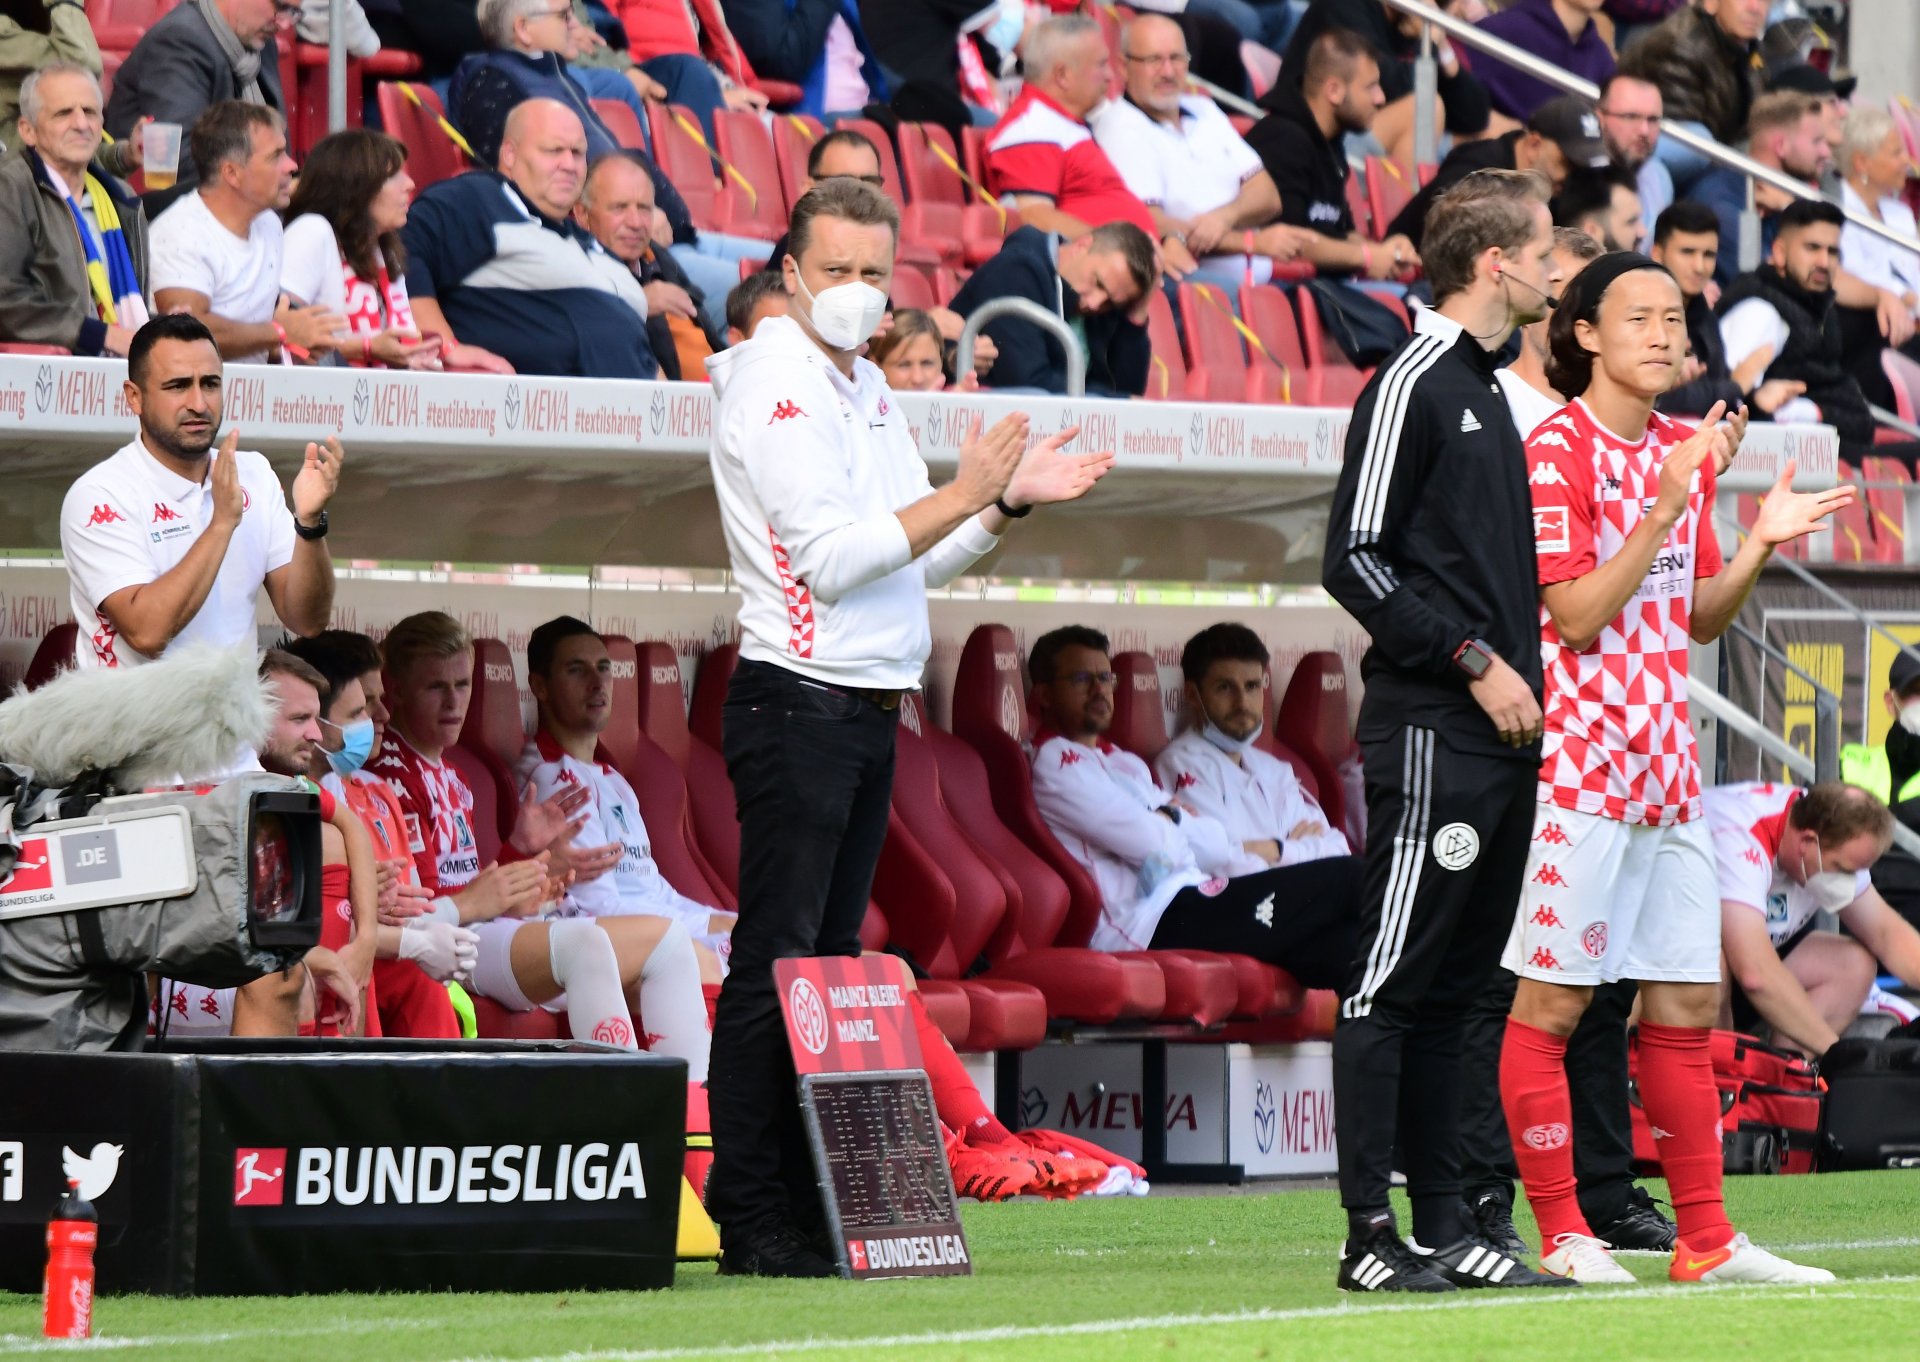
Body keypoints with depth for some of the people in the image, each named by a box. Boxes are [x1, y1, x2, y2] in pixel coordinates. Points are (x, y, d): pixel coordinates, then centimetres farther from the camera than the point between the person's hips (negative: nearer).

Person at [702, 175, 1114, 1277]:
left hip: (868, 710, 9)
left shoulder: (868, 391, 18)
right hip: (797, 702, -9)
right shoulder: (777, 388, -10)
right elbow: (831, 557, -18)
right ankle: (751, 1219, -9)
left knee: (830, 961, 8)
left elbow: (920, 559, 22)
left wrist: (1013, 500, 9)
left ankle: (810, 1210, 10)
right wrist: (965, 494, -16)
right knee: (777, 967, -9)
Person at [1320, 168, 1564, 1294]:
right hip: (1431, 734, -9)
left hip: (1501, 736, 9)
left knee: (1451, 988, 10)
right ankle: (1372, 1234, -7)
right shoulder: (1412, 385, -9)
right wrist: (1475, 661, -15)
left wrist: (1522, 673, 15)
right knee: (1392, 982, -7)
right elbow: (1356, 559, -14)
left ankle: (1447, 1227, 12)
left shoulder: (1484, 389, 19)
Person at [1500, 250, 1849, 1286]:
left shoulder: (1686, 453, 14)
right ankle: (1561, 1234, 3)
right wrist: (1662, 510, -19)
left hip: (1667, 762, 8)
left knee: (1687, 1002, 8)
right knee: (1552, 1000, -3)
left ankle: (1706, 1239, 12)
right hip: (1580, 761, -8)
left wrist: (1759, 546, 4)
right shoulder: (1558, 449, -9)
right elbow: (1578, 617, -14)